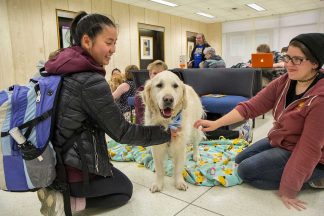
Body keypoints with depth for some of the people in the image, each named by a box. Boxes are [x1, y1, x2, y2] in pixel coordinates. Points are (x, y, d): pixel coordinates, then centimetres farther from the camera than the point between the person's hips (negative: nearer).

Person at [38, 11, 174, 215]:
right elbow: (122, 132, -19)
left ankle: (58, 193, 13)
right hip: (73, 168, -9)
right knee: (125, 189, 18)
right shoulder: (91, 81, -25)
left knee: (117, 181, 30)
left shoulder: (61, 68, 2)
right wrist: (166, 133, -8)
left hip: (52, 160, 9)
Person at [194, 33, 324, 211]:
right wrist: (216, 123, -23)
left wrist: (287, 189, -25)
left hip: (305, 157, -8)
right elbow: (251, 106, -14)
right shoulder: (284, 82, -10)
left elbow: (309, 149, -29)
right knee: (240, 160, 18)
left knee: (246, 170, -8)